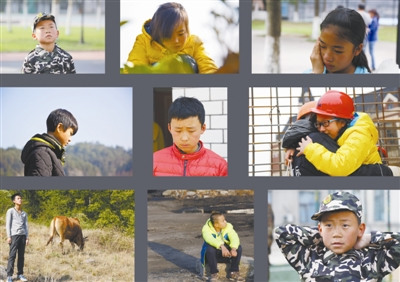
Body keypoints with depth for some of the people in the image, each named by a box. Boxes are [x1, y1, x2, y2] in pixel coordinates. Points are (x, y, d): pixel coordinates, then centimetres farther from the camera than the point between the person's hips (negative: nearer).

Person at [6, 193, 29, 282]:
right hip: (14, 235, -5)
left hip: (23, 235, 5)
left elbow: (26, 225, 17)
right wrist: (8, 236, -8)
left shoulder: (24, 213, 20)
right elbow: (8, 224, 1)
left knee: (21, 256, 3)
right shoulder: (10, 211, 6)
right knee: (12, 255, -10)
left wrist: (27, 237, 7)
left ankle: (20, 274, 8)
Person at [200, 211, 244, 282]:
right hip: (212, 255, -3)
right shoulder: (206, 229, -19)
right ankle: (214, 274, -23)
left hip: (226, 254, 3)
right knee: (210, 248, -36)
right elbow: (210, 239, -39)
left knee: (238, 248, -21)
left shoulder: (228, 226, -9)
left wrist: (233, 249, -45)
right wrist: (222, 246, -56)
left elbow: (234, 238, -23)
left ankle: (233, 272, -11)